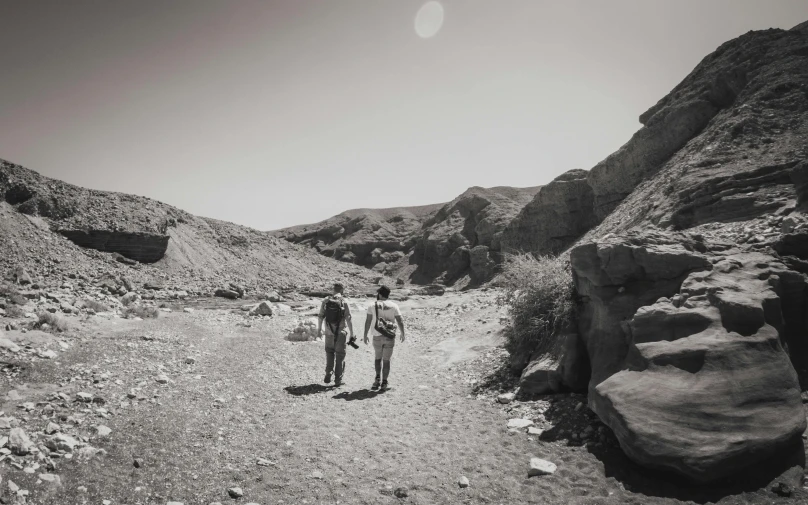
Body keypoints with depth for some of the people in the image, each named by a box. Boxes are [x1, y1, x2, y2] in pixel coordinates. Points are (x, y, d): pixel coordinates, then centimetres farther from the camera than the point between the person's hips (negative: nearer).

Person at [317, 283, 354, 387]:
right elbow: (349, 320, -11)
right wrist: (352, 334, -6)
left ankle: (328, 375, 12)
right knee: (340, 356, 8)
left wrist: (319, 330, 14)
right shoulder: (344, 302, -9)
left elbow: (320, 317, 2)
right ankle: (338, 380, 10)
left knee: (329, 353, 22)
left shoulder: (325, 301, -1)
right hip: (341, 333, -2)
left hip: (329, 332, 2)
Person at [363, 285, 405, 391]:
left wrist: (365, 335, 3)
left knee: (378, 358, 20)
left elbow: (368, 322, -4)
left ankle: (378, 379, 8)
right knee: (386, 360, 8)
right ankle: (384, 383, 6)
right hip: (390, 336, 0)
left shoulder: (373, 306, -2)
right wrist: (402, 334, 12)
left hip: (377, 336, 0)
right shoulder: (394, 306, -1)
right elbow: (400, 321, -1)